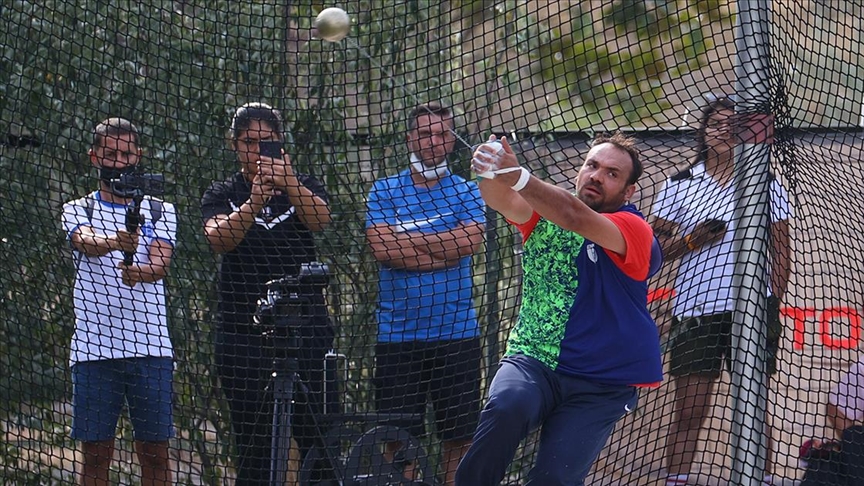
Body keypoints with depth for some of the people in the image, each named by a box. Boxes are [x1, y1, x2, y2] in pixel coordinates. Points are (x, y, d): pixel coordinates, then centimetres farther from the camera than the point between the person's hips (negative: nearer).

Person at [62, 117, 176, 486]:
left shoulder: (160, 212, 12)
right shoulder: (78, 210, 8)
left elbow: (160, 265, -5)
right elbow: (87, 244, -14)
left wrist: (138, 272, -29)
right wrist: (116, 242, -37)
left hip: (151, 347, 1)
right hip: (94, 348, -1)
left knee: (155, 453, 1)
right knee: (95, 455, 0)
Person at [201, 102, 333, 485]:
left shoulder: (304, 187, 10)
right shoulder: (222, 196, 9)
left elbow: (319, 218, -13)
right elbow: (219, 237, -13)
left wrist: (288, 183, -34)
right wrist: (255, 199, -32)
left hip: (307, 334, 0)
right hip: (243, 335, 0)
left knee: (319, 440, -6)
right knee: (254, 448, -1)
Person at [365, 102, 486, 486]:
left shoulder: (466, 192, 8)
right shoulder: (384, 191, 7)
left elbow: (469, 240, -12)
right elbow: (381, 246, -11)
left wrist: (405, 236, -9)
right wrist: (442, 251, -11)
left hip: (456, 331, 0)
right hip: (398, 334, 0)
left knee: (459, 436, 2)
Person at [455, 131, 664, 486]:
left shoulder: (635, 231, -6)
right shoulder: (544, 211, 7)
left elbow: (577, 218, -26)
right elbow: (503, 202, -15)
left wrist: (517, 176, -39)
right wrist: (491, 175, -40)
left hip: (601, 386, -2)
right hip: (532, 363, 2)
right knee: (506, 408, -32)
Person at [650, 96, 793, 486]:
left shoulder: (767, 185, 11)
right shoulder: (678, 186, 11)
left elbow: (781, 251, 9)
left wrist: (772, 303, -2)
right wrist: (691, 240, -8)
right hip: (694, 308, 0)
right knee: (688, 410, -3)